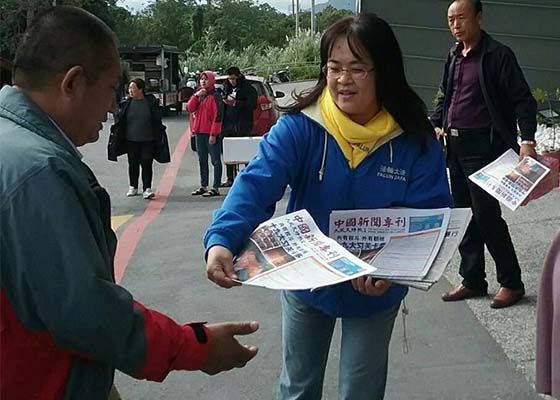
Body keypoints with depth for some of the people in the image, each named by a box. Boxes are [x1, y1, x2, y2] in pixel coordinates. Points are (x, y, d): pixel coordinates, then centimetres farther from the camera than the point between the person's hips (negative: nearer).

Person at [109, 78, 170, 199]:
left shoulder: (151, 102, -1)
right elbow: (119, 120, 8)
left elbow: (157, 121, 2)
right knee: (133, 164, 11)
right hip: (131, 140, 2)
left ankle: (147, 189, -3)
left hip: (148, 140, -2)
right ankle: (133, 187, 24)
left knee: (147, 164, -5)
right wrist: (116, 133, 2)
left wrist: (159, 137, 0)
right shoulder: (126, 103, 3)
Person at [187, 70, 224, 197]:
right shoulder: (198, 94, 14)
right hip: (199, 132, 8)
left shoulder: (215, 95, -8)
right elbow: (190, 108, 4)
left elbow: (218, 115, -14)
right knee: (202, 160, 14)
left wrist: (213, 134, -18)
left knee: (215, 160, -2)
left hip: (211, 133, -8)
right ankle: (203, 186, 23)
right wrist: (196, 96, -10)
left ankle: (216, 188, -1)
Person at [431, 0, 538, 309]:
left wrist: (527, 140, -22)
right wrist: (437, 124, 9)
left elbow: (523, 100, -11)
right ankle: (472, 280, 23)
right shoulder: (454, 56, 12)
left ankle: (511, 282, 9)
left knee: (486, 215, -6)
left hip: (483, 147, -7)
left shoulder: (498, 55, -8)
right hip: (454, 146, 7)